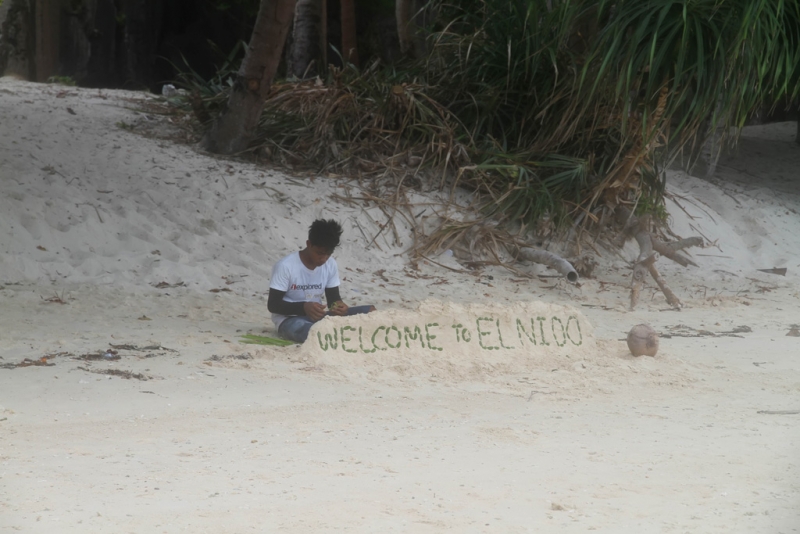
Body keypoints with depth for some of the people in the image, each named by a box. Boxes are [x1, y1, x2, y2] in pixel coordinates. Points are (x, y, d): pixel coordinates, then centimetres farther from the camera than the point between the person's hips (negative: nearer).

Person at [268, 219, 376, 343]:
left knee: (369, 312, -14)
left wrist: (338, 305, -18)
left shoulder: (331, 265, 0)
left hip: (317, 317, 7)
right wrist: (304, 307, -31)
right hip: (290, 319, -7)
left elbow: (333, 297, 9)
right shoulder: (286, 266, -17)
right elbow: (273, 304, -15)